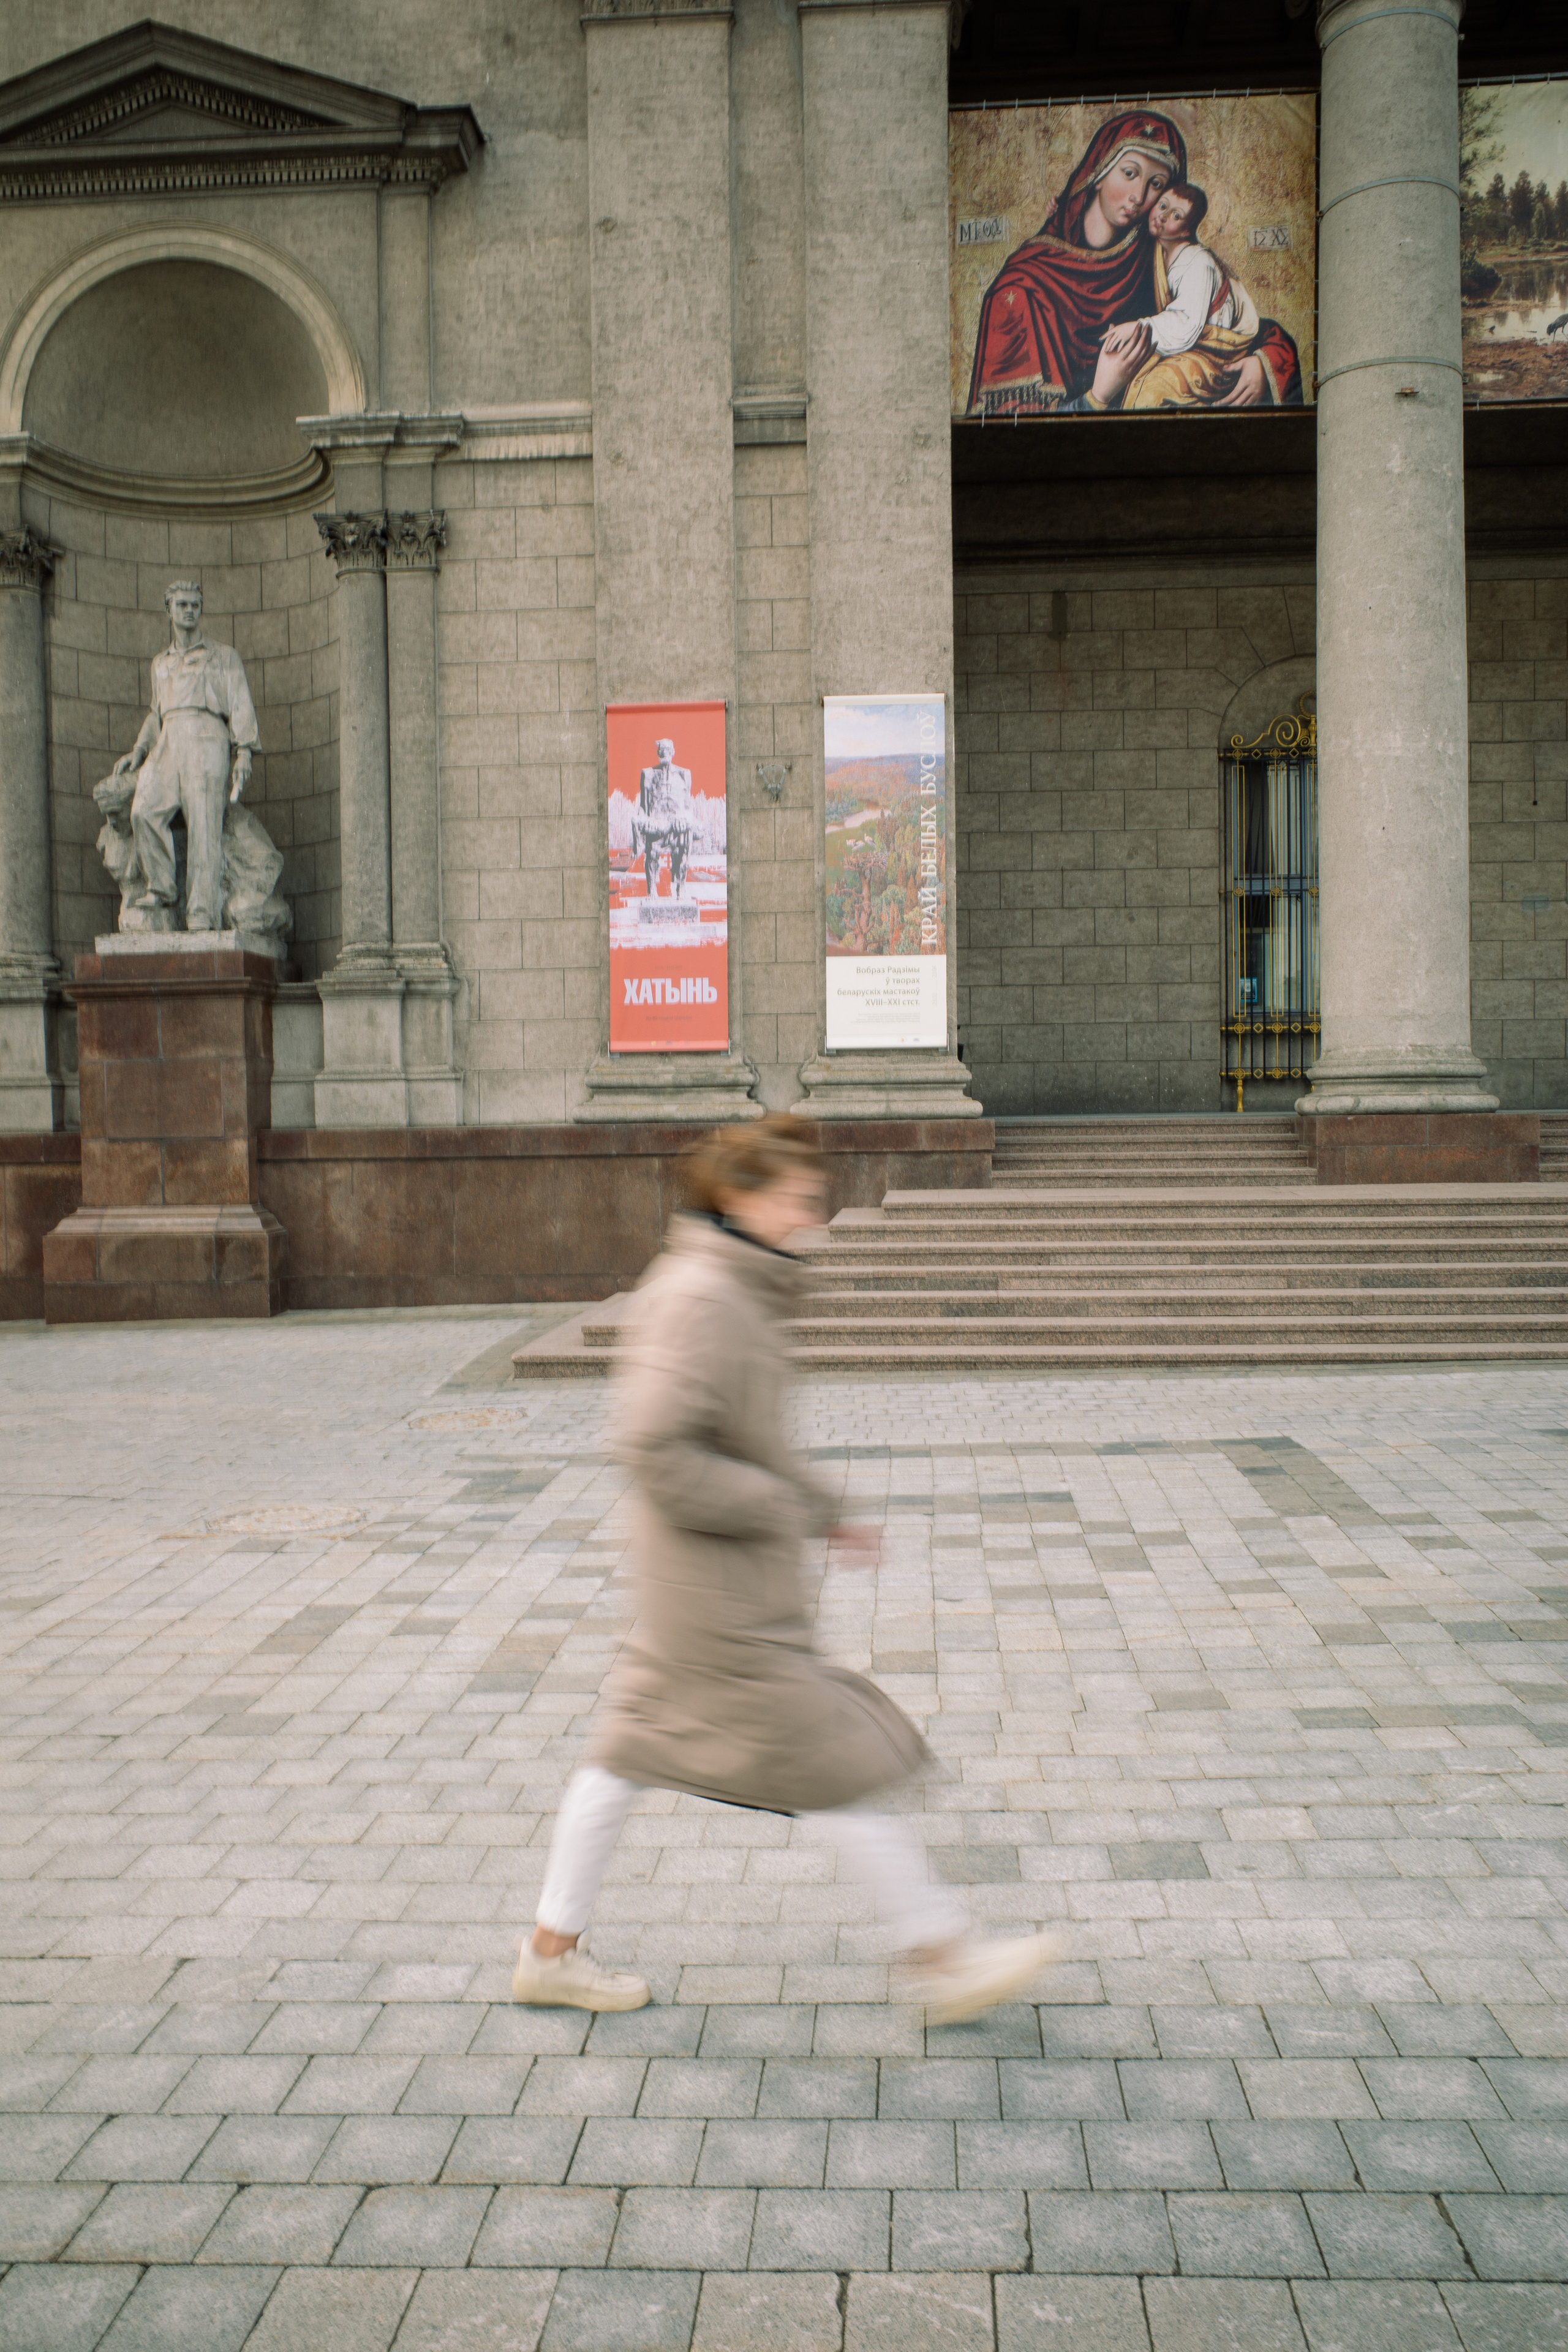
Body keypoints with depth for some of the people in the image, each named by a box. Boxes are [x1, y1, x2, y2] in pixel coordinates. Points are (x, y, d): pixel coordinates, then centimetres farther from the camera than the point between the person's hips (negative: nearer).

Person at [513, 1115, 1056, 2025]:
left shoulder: (739, 1289, 9)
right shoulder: (702, 1298, -22)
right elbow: (655, 1444, -27)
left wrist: (817, 1508, 15)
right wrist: (776, 1507, -19)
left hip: (697, 1577, 10)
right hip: (727, 1592, -10)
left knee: (633, 1746, 16)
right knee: (840, 1760, 0)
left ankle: (552, 1950, 28)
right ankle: (943, 1961, 12)